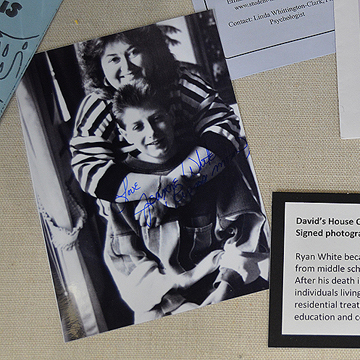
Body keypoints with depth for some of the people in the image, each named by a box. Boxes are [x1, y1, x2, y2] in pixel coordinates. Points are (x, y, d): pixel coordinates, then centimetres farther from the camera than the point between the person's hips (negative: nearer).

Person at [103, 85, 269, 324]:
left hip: (229, 286, 1)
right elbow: (126, 262, 0)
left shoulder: (209, 160, 7)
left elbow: (242, 225, 3)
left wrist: (225, 288, -13)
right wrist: (175, 305, -15)